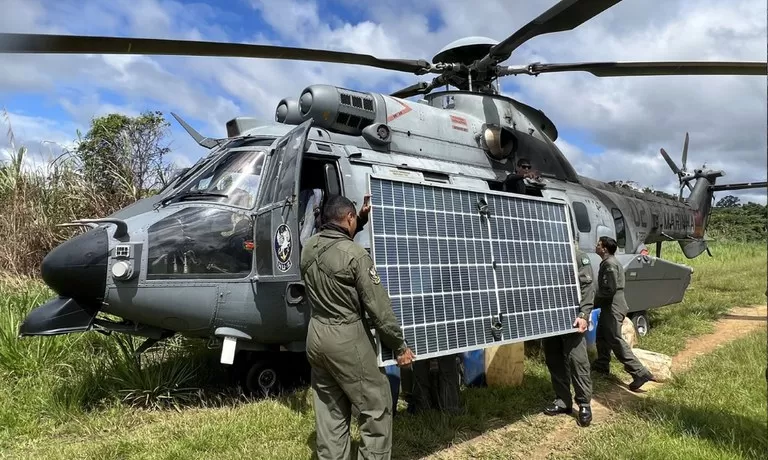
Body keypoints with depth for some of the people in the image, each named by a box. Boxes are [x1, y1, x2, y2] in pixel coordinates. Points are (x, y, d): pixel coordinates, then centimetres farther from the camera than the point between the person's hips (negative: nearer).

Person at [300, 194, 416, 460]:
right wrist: (400, 346, -4)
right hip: (346, 338, -7)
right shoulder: (355, 254, -18)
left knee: (329, 410, 18)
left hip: (316, 334, 8)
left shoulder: (308, 247, 2)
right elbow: (378, 306, -14)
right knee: (376, 407, 8)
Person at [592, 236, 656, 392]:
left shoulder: (610, 264, -19)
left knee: (616, 341, -8)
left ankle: (640, 373, -6)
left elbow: (610, 290, -24)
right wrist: (598, 299, 12)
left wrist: (596, 299, -12)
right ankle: (601, 365, 32)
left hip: (613, 308, -10)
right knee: (601, 336, 20)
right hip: (609, 308, 10)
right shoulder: (608, 262, 13)